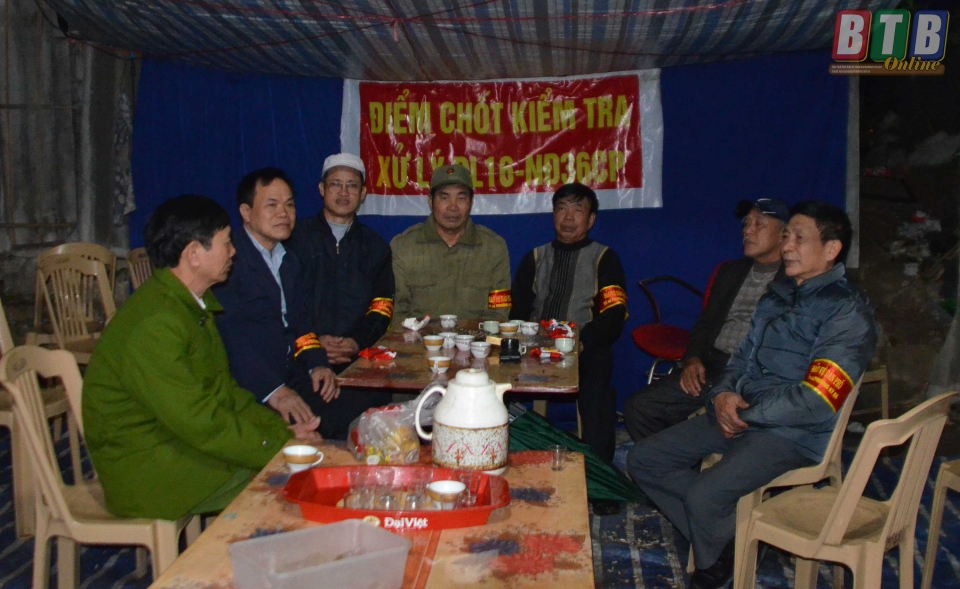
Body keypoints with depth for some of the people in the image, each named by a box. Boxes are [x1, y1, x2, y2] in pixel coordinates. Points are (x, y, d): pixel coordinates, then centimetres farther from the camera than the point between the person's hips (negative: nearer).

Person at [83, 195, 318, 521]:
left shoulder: (193, 305, 9)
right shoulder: (153, 325, -25)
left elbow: (223, 389, 11)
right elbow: (201, 423, -27)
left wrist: (282, 429, -2)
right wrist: (281, 446, -19)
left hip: (190, 441, 9)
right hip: (148, 468, -9)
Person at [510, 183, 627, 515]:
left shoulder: (604, 259, 10)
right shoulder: (535, 259, 20)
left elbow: (614, 316, -2)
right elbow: (517, 310, 12)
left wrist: (582, 342, -21)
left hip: (585, 351, -2)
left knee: (596, 387, -35)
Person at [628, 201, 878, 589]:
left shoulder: (848, 312, -12)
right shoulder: (779, 295, 15)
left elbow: (814, 401, -19)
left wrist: (744, 414, -13)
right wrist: (723, 394, -3)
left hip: (792, 433, -8)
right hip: (740, 416, 8)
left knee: (704, 495, -29)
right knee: (643, 459, 0)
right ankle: (724, 532, 6)